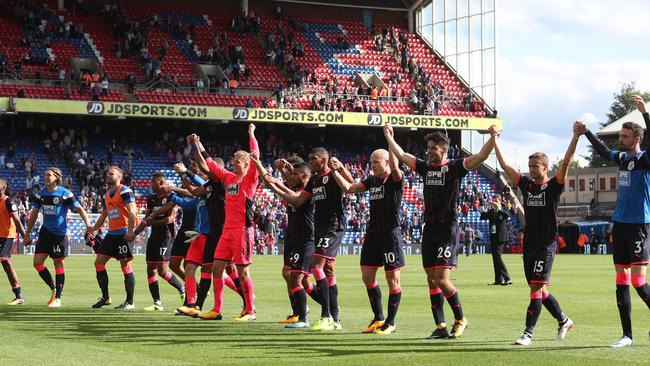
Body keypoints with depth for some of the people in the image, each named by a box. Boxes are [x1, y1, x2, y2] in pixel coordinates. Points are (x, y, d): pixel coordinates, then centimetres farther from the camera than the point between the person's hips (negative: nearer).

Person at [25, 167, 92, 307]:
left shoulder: (65, 194, -9)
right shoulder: (40, 194, 5)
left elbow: (79, 209, -8)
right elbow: (34, 214, 13)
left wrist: (88, 225, -21)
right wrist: (27, 234, 13)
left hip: (60, 233, -5)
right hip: (45, 231, 5)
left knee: (58, 264, 0)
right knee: (37, 262, -2)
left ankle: (58, 298, 8)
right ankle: (54, 289, 16)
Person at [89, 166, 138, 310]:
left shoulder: (125, 191, -8)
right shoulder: (107, 195, 18)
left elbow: (131, 212, -16)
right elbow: (103, 216, 27)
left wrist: (130, 231, -25)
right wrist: (93, 230, 24)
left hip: (124, 233, -9)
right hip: (111, 233, 9)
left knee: (125, 266, -6)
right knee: (99, 262, 4)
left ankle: (130, 302, 1)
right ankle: (105, 298, 14)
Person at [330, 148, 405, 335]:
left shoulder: (395, 179, -8)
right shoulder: (372, 180, 13)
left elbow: (395, 166, -30)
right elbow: (348, 188, 16)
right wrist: (334, 171, 6)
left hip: (391, 233, -8)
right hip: (372, 233, 8)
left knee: (392, 278, -1)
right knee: (367, 276, 9)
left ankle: (390, 322, 8)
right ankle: (378, 318, 22)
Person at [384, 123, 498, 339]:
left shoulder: (455, 167, -3)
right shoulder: (425, 167, 12)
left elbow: (480, 157, -14)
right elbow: (401, 155, 20)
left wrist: (493, 138, -26)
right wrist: (389, 137, 23)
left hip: (448, 230, -6)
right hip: (429, 229, 6)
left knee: (442, 280, -13)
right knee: (432, 280, 5)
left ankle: (460, 319, 7)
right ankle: (440, 327, 10)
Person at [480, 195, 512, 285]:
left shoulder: (503, 210, -1)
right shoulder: (491, 211, 13)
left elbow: (508, 216, -22)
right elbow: (482, 217, 3)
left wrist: (499, 208, -26)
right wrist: (487, 209, -10)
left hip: (500, 237, -7)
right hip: (493, 237, 7)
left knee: (497, 257, -16)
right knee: (495, 258, 7)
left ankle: (507, 278, -17)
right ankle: (499, 279, 12)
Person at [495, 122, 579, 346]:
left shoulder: (554, 186, -4)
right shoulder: (526, 184, 10)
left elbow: (566, 162, -16)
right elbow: (505, 166, 13)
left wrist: (575, 137, -25)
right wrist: (495, 141, 11)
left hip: (546, 245, -6)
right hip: (529, 244, 6)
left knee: (537, 287, -12)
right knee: (539, 289, 11)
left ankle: (528, 333, -12)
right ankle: (563, 321, 31)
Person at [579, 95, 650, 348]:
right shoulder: (621, 157, 12)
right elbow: (603, 151, 32)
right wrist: (586, 133, 31)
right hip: (620, 223, 7)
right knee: (621, 280, 4)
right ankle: (627, 335, 7)